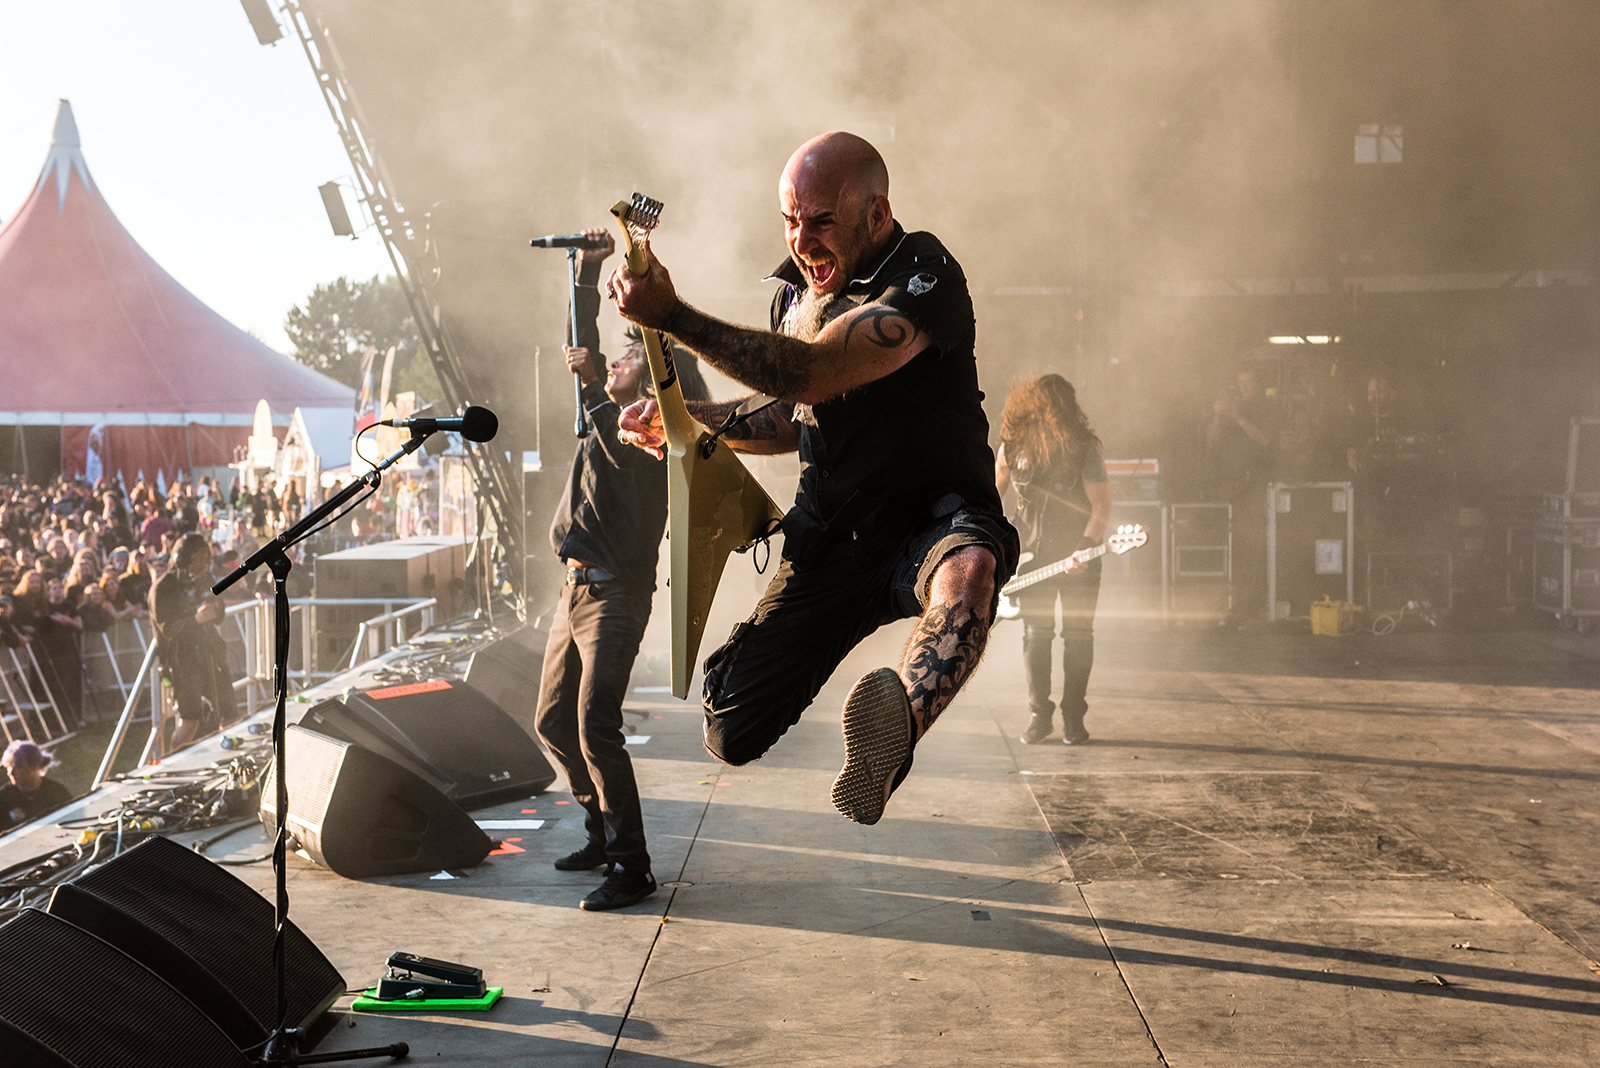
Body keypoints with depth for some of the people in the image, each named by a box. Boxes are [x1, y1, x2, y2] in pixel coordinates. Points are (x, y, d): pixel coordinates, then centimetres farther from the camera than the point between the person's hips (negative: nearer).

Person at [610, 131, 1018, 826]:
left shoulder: (926, 279, -18)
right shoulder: (798, 288, 8)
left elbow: (809, 374, -30)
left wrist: (672, 317, -32)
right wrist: (685, 418, 9)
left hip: (932, 523, -6)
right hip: (830, 535, 6)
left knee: (968, 568, -44)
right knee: (731, 734, -3)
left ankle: (897, 721, -66)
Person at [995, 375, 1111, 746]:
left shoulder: (1085, 448, -11)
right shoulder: (1014, 443, -2)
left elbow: (1102, 506, -12)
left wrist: (1085, 549, -24)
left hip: (1077, 557, -2)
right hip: (1031, 555, 2)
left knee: (1078, 636, 0)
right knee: (1035, 635, 0)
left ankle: (1073, 719, 9)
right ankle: (1039, 714, 10)